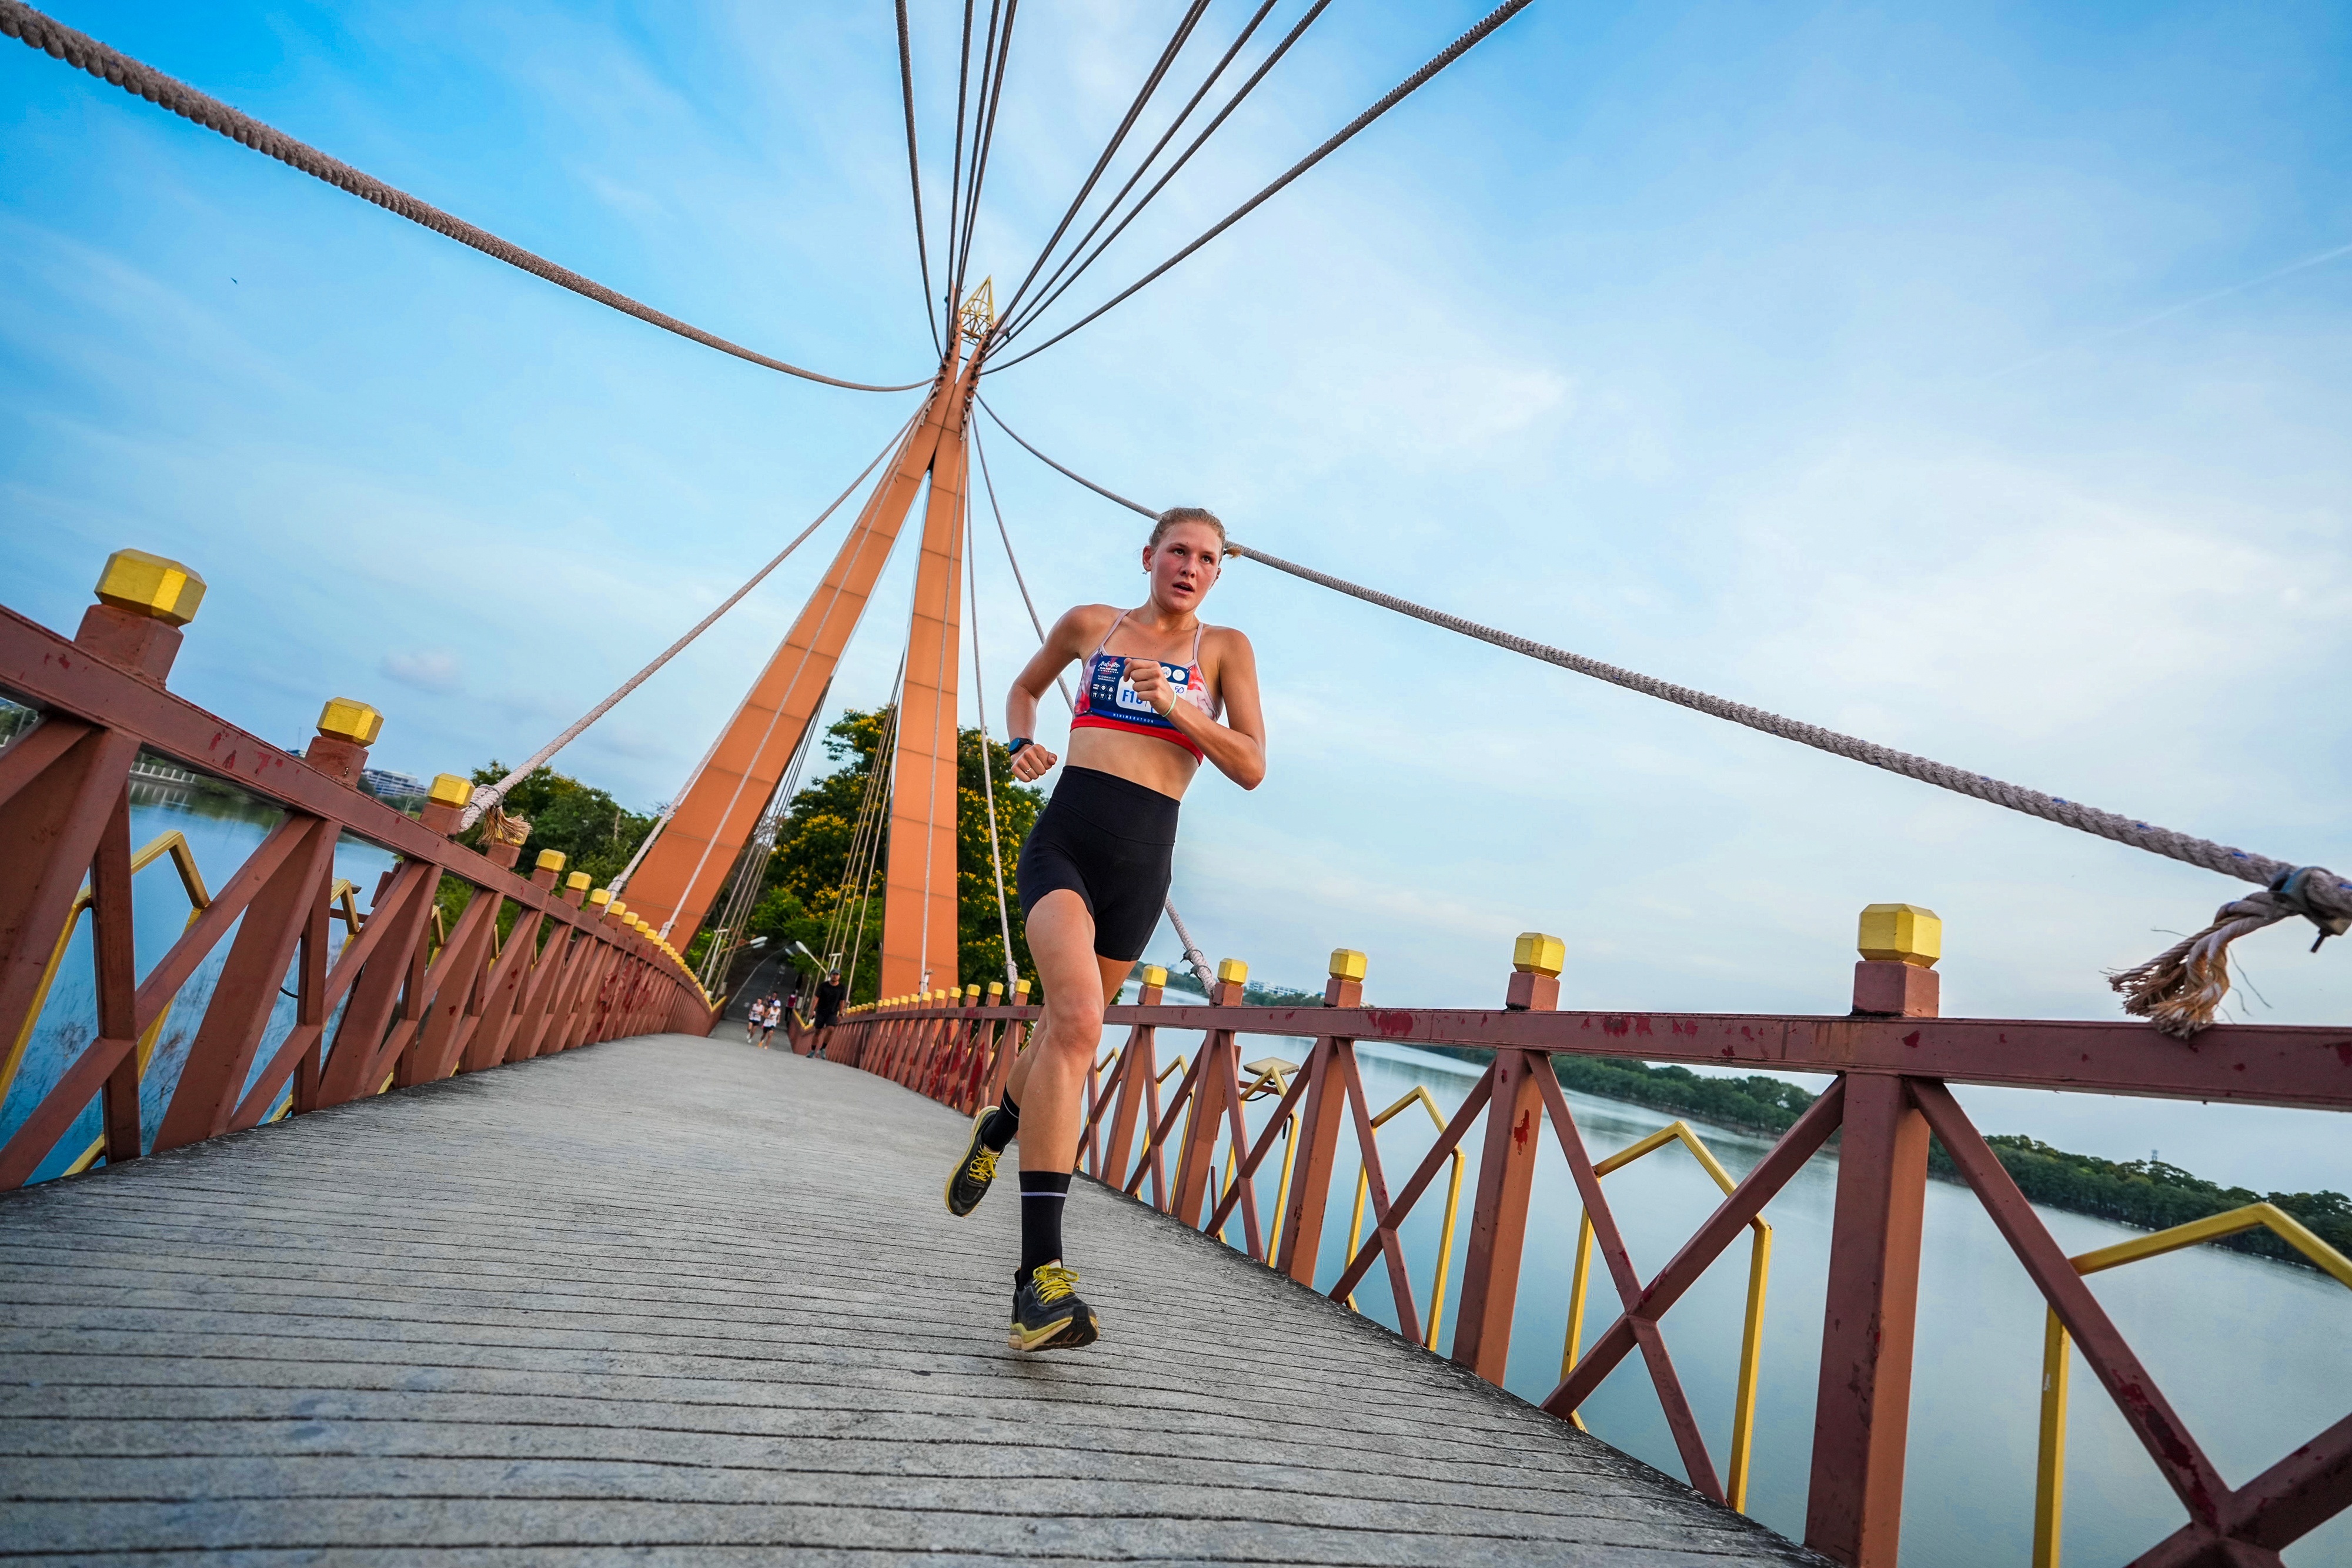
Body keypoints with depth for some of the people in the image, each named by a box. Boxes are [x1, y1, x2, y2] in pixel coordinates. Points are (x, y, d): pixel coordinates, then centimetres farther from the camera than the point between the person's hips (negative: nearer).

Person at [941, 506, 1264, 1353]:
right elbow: (1026, 685, 28)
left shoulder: (1225, 648, 7)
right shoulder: (1089, 623, 10)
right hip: (1064, 841, -2)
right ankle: (1040, 1271, -27)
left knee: (1067, 1030, 16)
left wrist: (1174, 703, -14)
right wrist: (1022, 743, 7)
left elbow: (1251, 768, -2)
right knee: (1077, 1021, -25)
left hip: (1140, 867, 2)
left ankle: (997, 1128, 51)